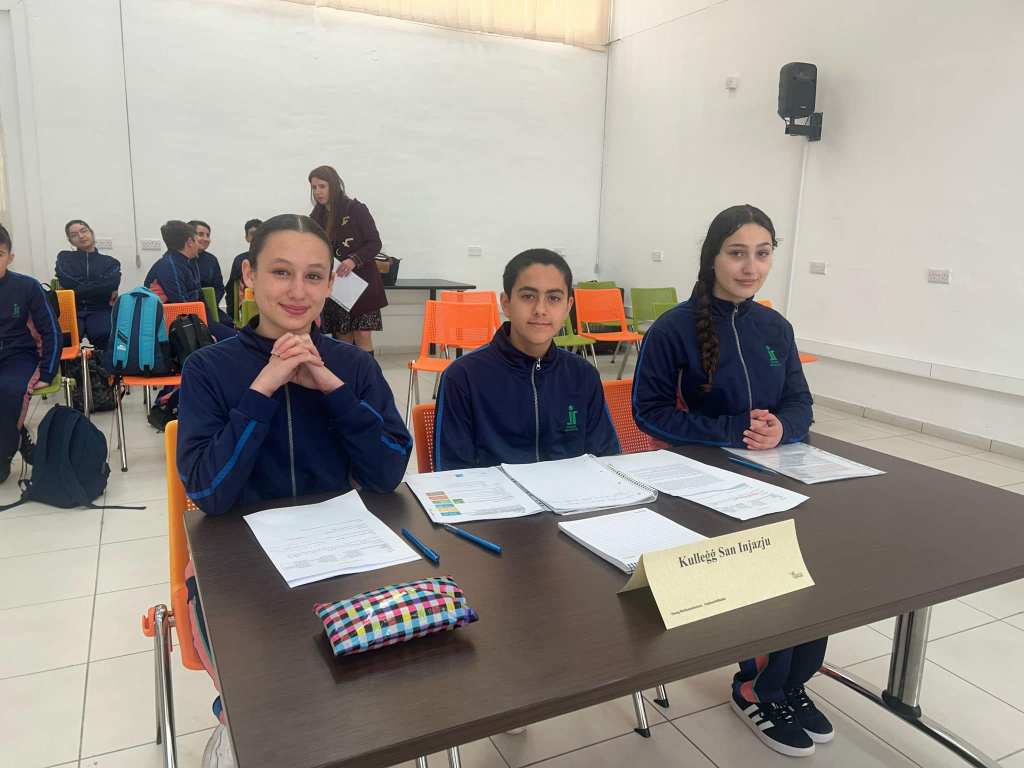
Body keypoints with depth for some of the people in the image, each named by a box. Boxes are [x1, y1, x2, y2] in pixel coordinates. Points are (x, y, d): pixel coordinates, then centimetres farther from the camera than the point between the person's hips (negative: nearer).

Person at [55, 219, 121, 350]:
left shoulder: (110, 262, 15)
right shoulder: (64, 257, 17)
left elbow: (111, 284, -6)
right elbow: (67, 282, -3)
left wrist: (78, 289, -6)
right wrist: (99, 290, -2)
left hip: (100, 310, 0)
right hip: (72, 310, 0)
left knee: (104, 334, -36)